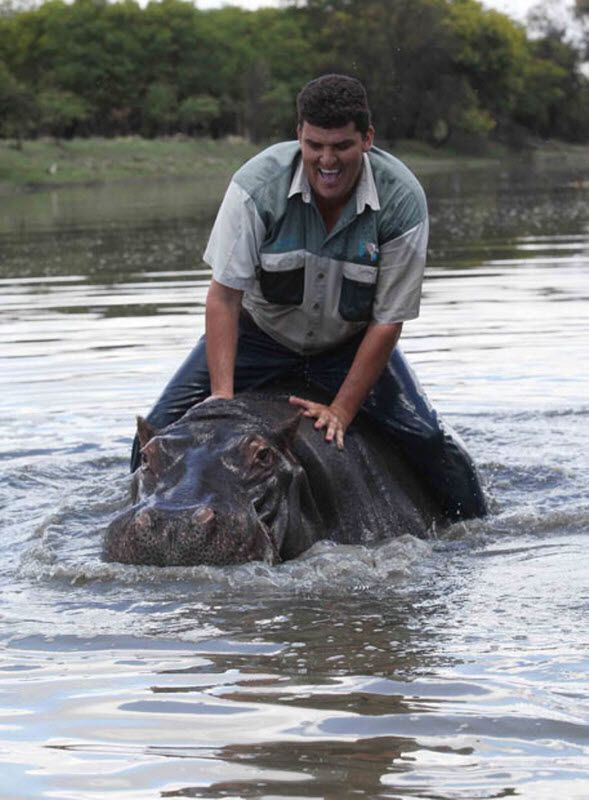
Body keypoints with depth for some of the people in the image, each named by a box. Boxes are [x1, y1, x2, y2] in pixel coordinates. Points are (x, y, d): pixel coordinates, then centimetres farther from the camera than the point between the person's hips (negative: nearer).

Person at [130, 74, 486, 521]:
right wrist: (223, 393, -30)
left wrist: (341, 411, -22)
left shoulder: (401, 200, -24)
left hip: (351, 344, 0)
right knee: (162, 431, -14)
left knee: (429, 443, -14)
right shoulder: (258, 184, -26)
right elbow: (224, 296, -22)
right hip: (260, 331, 0)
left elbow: (387, 322, -19)